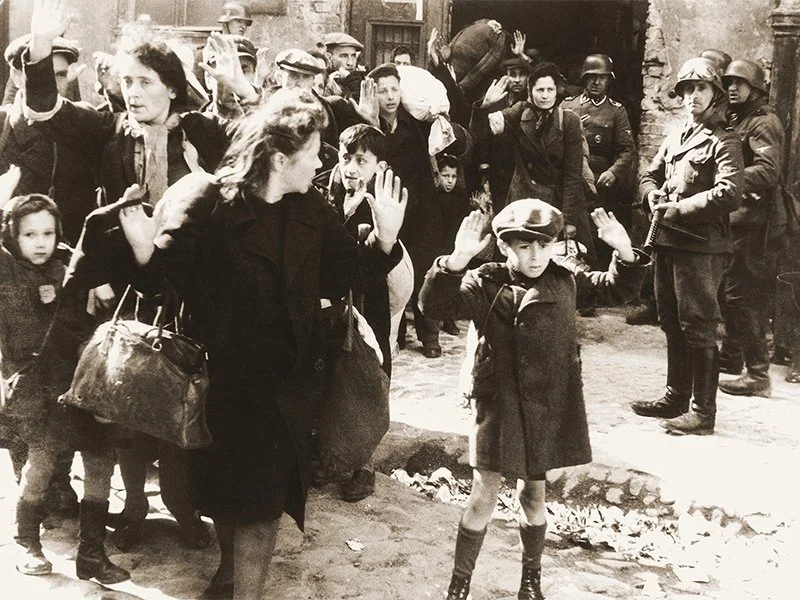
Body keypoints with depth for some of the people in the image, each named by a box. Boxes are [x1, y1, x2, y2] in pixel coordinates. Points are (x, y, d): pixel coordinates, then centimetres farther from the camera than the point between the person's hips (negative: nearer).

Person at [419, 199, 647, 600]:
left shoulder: (566, 277, 0)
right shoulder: (486, 285, -13)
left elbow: (616, 290, 10)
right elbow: (436, 305, -26)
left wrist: (625, 253, -10)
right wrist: (457, 261, -42)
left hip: (549, 406, 3)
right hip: (500, 405, -3)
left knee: (534, 493, 17)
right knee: (484, 495, 1)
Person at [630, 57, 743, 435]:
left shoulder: (723, 142, -6)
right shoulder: (674, 138, 18)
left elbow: (729, 194, -18)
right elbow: (650, 174, 23)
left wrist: (681, 208, -19)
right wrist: (652, 195, 1)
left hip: (701, 245, -8)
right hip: (666, 241, 8)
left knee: (698, 329, -6)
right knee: (672, 323, 15)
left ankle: (703, 412, 0)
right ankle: (676, 398, 27)